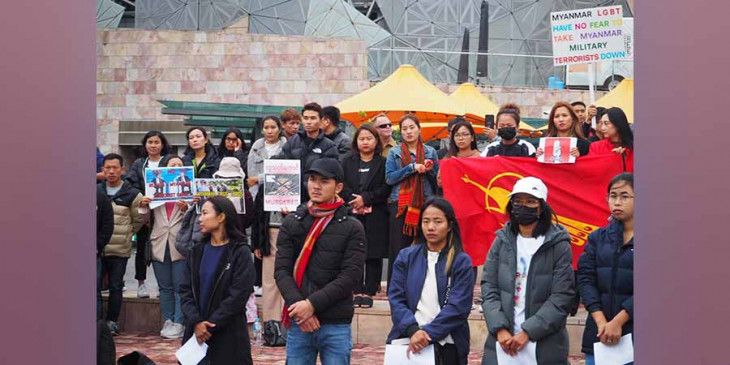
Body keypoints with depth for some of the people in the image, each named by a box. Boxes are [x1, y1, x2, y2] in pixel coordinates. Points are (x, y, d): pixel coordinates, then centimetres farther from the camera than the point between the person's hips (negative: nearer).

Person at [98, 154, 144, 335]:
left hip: (120, 250, -2)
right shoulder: (96, 191, 6)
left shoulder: (132, 194, 0)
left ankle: (112, 321, 14)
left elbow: (138, 220, 8)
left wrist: (126, 235, 3)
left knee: (116, 287, 5)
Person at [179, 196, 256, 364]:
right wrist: (195, 321, -11)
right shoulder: (198, 251, 11)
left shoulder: (240, 253, -6)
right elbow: (185, 290, 4)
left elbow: (238, 296, -12)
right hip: (196, 332, 5)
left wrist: (210, 325, -14)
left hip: (228, 334, -4)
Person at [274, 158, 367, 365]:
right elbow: (282, 270, 2)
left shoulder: (352, 228, 0)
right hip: (298, 323, 2)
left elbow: (351, 276, -8)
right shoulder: (292, 223, 8)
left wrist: (312, 304, -15)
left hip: (337, 325, -2)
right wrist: (297, 305, -14)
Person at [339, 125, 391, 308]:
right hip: (352, 215, 2)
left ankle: (369, 293, 5)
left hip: (376, 216, -2)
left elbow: (386, 188, -4)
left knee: (374, 255, -1)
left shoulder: (383, 163, 5)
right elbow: (342, 186, 4)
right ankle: (357, 292, 7)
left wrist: (366, 199, -11)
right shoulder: (347, 162, 13)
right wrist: (354, 202, -9)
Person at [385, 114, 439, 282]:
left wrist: (429, 170, -6)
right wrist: (412, 167, -11)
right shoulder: (394, 153, 10)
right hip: (400, 204, -1)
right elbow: (389, 178, -3)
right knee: (399, 249, -3)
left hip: (425, 204, 1)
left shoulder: (430, 152, 13)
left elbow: (437, 179, 15)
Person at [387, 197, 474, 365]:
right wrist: (413, 330, -17)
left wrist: (428, 333, -19)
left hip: (447, 346, -1)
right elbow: (396, 299, -1)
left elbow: (458, 306, -10)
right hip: (407, 342, 2)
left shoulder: (461, 262, -2)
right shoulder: (406, 257, 5)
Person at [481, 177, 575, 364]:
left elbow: (562, 297, -8)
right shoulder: (501, 241, 6)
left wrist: (527, 332, -14)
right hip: (501, 342, 2)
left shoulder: (558, 245, -3)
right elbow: (489, 288, 2)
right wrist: (500, 329, -11)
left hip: (545, 345, -2)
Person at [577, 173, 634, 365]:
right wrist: (601, 322, -11)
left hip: (633, 332, -3)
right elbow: (586, 279, 2)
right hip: (598, 335, 3)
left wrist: (618, 321, -14)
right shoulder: (598, 238, 11)